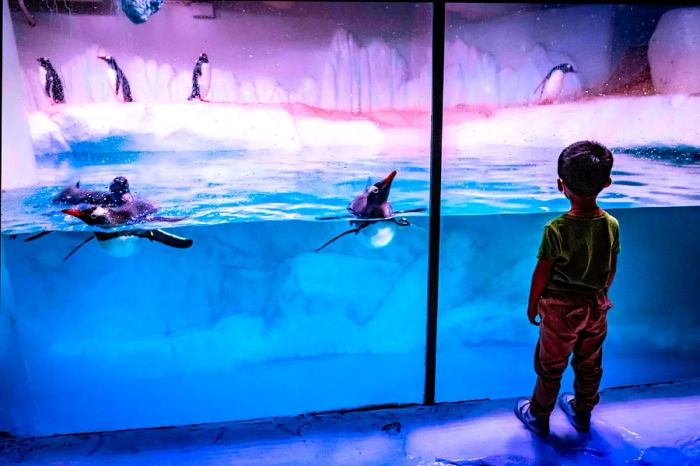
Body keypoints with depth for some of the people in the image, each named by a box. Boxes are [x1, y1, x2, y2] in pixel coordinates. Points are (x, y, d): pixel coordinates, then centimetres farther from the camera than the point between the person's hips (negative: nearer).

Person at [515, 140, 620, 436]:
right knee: (590, 365, 23)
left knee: (550, 367, 15)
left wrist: (532, 305, 0)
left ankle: (539, 417, 33)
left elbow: (542, 273, -15)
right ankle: (582, 413, 43)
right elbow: (611, 269, 1)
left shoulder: (556, 229, -25)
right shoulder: (611, 225, -12)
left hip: (561, 308, -4)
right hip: (596, 306, 4)